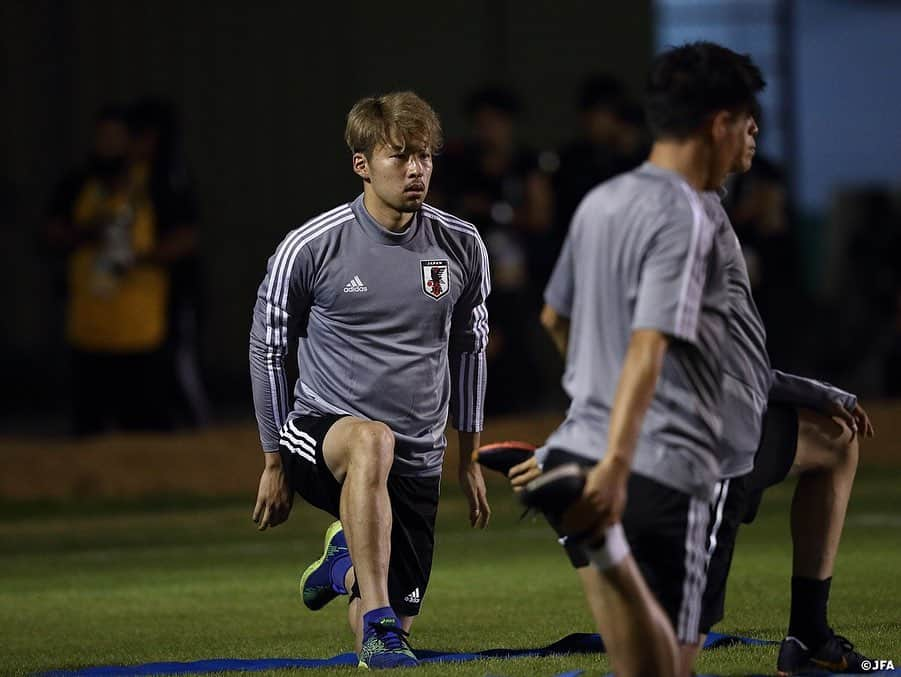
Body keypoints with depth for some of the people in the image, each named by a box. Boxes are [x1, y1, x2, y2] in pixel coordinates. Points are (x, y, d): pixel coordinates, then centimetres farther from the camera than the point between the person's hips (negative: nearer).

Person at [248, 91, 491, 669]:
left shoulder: (462, 247, 0)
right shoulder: (309, 248, -10)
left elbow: (469, 348, 15)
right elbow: (268, 350, 2)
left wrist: (469, 459, 16)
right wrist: (275, 463, 5)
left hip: (417, 463, 4)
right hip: (320, 432, -4)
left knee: (388, 634, 6)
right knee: (371, 441, -41)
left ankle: (348, 552, 41)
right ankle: (375, 618, -37)